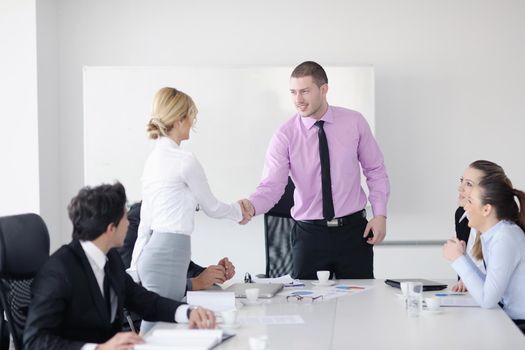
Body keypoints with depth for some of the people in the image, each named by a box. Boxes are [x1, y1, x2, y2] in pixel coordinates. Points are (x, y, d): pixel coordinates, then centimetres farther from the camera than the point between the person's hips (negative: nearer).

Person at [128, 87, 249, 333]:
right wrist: (239, 211, 22)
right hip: (169, 254, -8)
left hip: (152, 249, 8)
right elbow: (211, 208, 2)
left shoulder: (153, 158, 12)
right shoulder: (185, 160, -11)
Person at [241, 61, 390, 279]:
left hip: (354, 229, 1)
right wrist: (251, 206, -35)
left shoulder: (354, 122, -1)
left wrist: (380, 214, -3)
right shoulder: (285, 136, -6)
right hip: (309, 234, -1)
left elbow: (375, 170, 7)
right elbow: (272, 185, -14)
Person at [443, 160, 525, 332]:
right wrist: (462, 256, 6)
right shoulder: (492, 235, 8)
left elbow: (487, 300, -22)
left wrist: (459, 259, -13)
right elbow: (490, 287, 4)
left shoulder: (506, 238, -19)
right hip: (511, 321, 8)